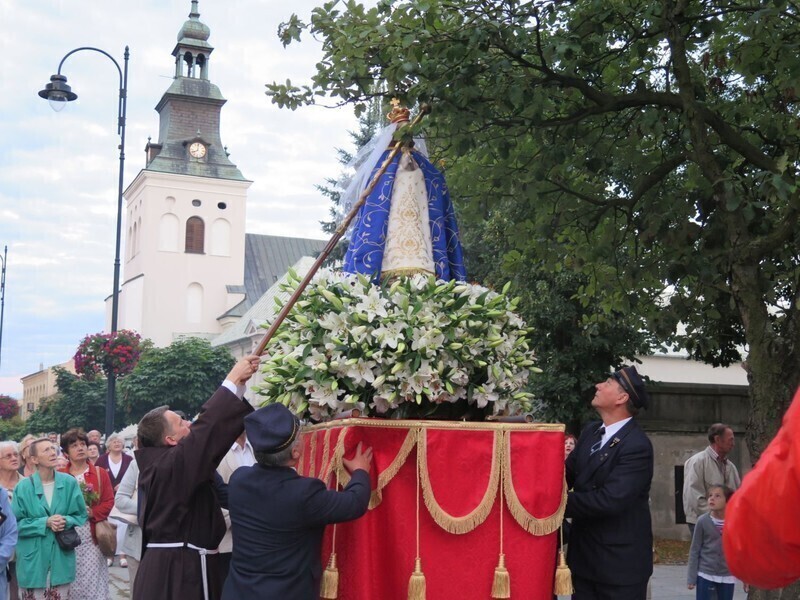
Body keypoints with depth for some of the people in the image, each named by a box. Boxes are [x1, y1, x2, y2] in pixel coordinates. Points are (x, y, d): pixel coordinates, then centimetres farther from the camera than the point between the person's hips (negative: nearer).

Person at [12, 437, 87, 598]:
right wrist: (44, 523, -16)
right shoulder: (23, 487, -5)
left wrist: (66, 521, -14)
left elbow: (81, 515, 6)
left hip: (61, 558, 2)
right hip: (33, 560, -2)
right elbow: (16, 524, -4)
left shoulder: (69, 483, 0)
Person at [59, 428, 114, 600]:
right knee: (70, 581, 3)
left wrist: (91, 513, -15)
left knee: (92, 579, -1)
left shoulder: (100, 473, 6)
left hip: (92, 536, 0)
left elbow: (109, 502, -1)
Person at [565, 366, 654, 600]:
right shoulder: (590, 432, 6)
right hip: (584, 556, 7)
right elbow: (567, 474, 10)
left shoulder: (637, 446, -20)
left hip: (620, 562, -7)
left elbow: (609, 500, -27)